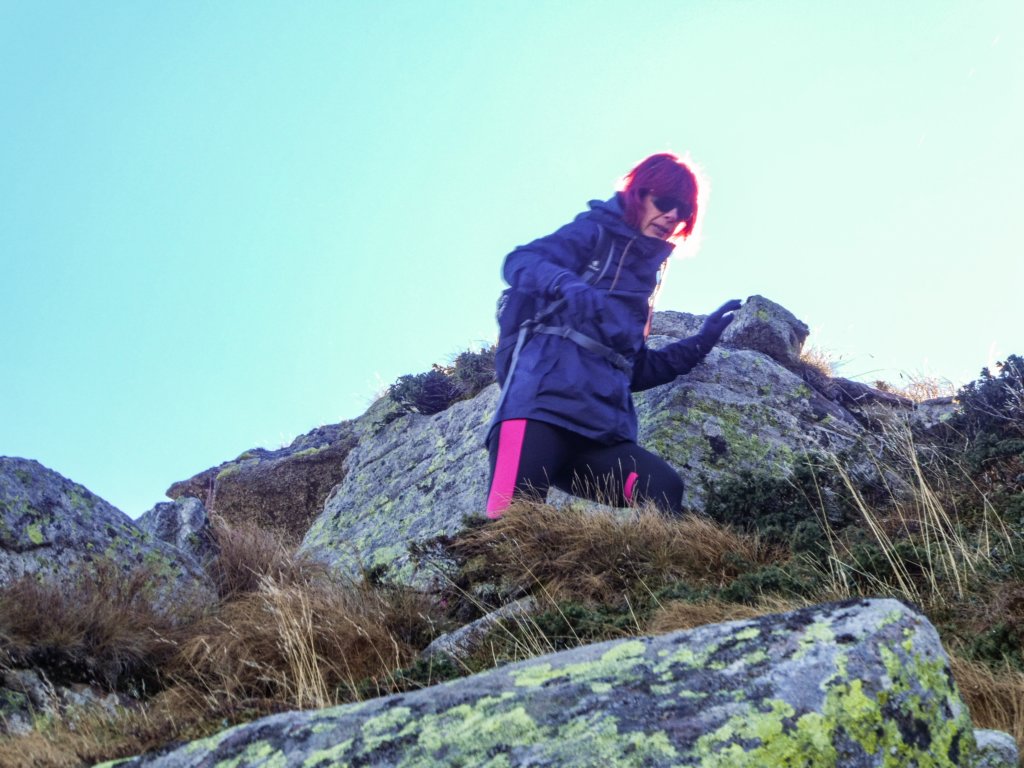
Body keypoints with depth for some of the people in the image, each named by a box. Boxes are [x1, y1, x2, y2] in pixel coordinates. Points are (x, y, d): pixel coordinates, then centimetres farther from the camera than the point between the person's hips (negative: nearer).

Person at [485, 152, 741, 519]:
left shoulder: (645, 273, 30)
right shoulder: (596, 231, 13)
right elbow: (519, 262, -6)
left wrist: (700, 343, 21)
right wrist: (569, 285, -27)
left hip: (599, 429, 6)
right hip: (544, 399, -6)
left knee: (665, 491, -24)